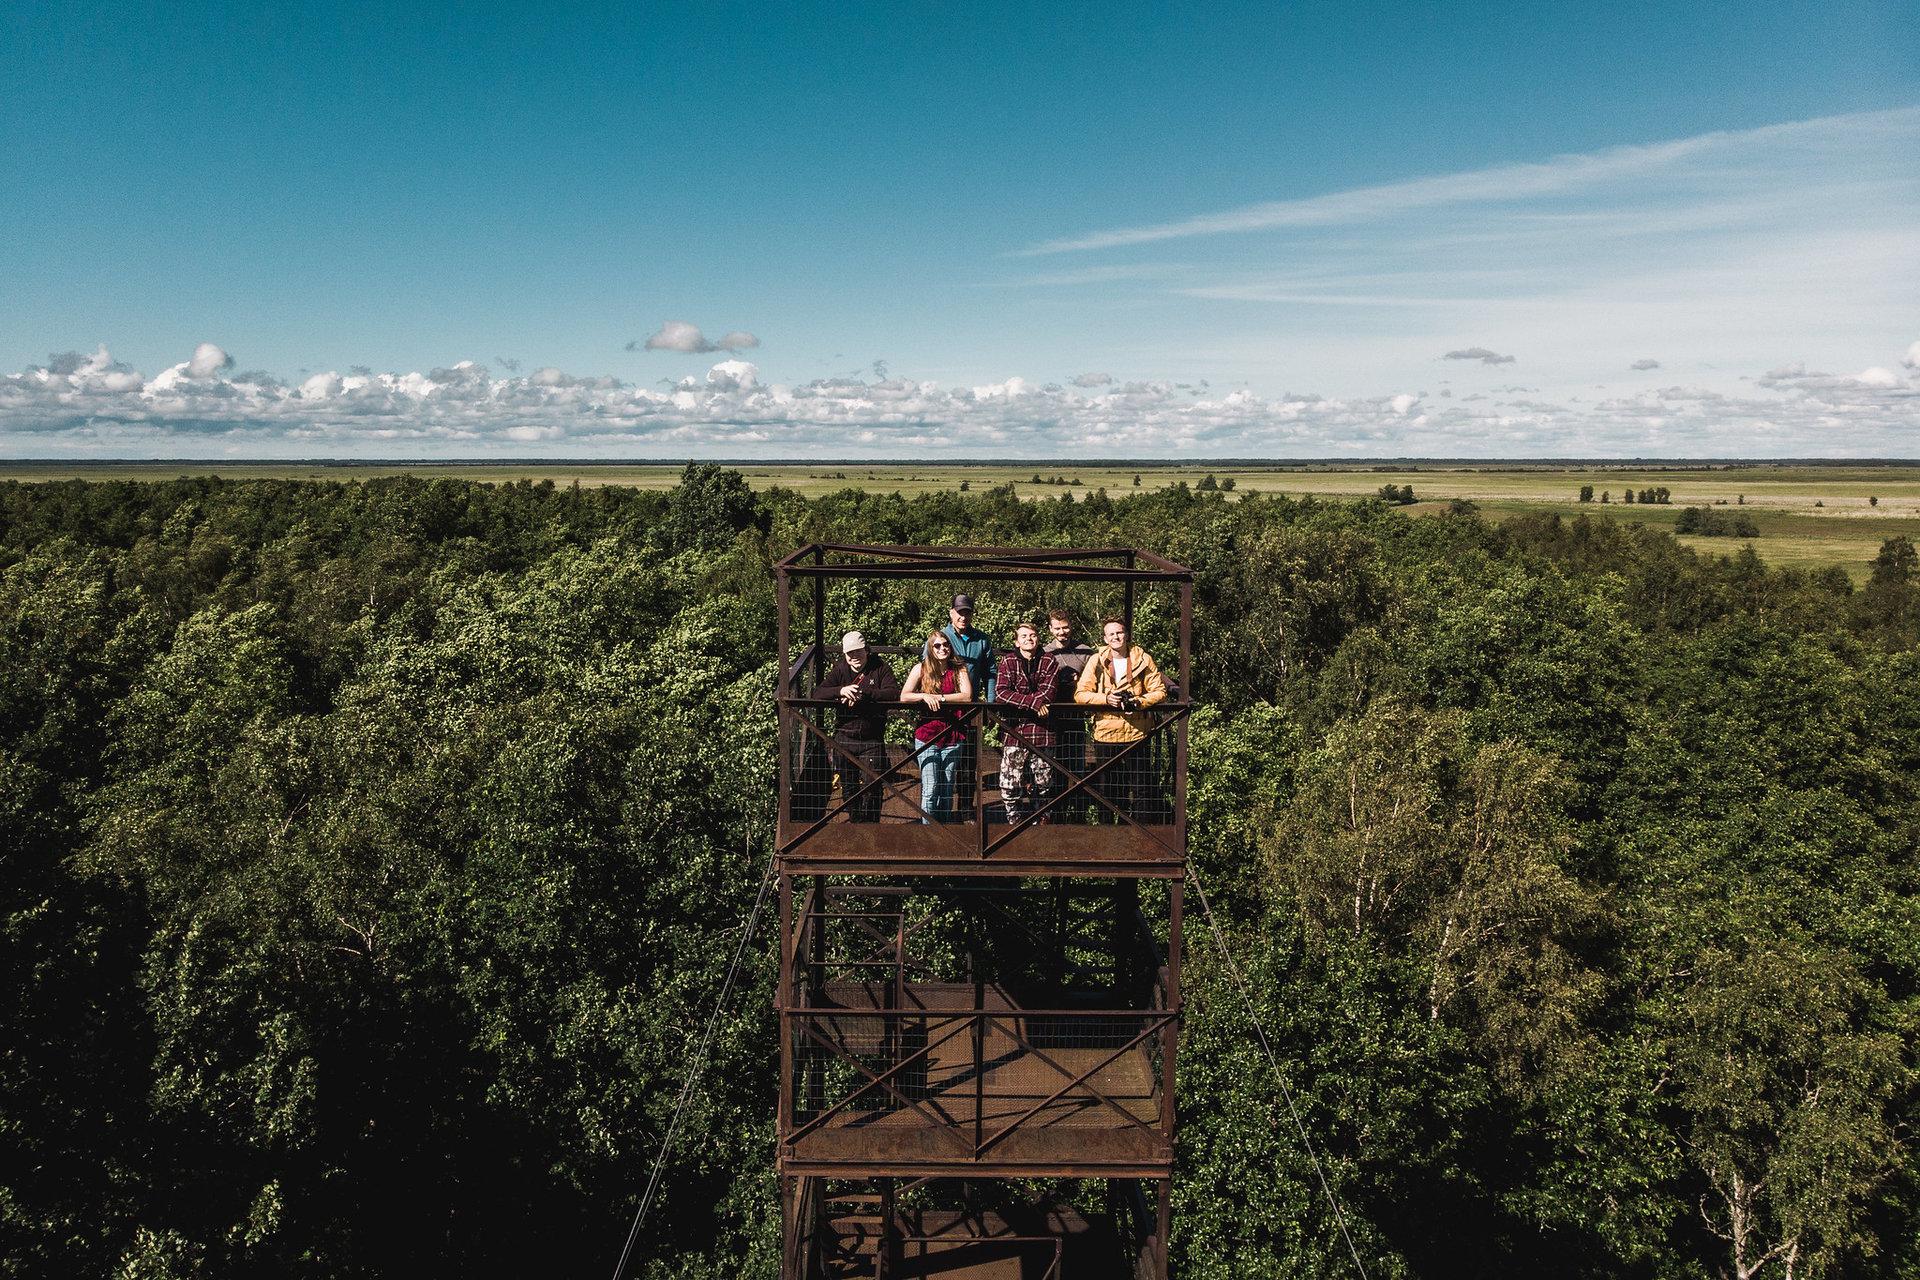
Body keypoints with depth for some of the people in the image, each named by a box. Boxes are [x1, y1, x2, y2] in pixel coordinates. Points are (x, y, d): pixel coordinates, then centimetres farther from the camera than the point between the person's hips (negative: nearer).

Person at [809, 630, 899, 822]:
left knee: (871, 787, -3)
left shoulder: (879, 668, -3)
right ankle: (855, 823, 28)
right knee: (848, 788, 12)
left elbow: (895, 693, -17)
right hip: (844, 738, 2)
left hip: (872, 740, -2)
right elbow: (817, 694, -9)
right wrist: (841, 690, -27)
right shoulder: (840, 670, 2)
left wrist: (864, 694, -25)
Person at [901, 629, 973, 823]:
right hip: (927, 736, -1)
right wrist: (924, 696, -22)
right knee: (930, 790, -8)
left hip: (953, 737, 2)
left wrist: (939, 697, -16)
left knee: (947, 791, 9)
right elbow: (904, 697, -5)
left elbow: (967, 696, -11)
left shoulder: (959, 669, 3)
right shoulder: (921, 668, 1)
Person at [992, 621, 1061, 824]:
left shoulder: (1049, 663, 8)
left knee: (1042, 785, 6)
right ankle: (1016, 821, 9)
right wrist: (1033, 702, -15)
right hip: (1013, 731, -1)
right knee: (1010, 786, -5)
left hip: (1041, 731, 1)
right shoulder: (1007, 662, 6)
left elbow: (1048, 693, -6)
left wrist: (1019, 701, -12)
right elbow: (1001, 693, -9)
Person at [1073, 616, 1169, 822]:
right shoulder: (1096, 661, 3)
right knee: (1107, 789, 9)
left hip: (1136, 733, -1)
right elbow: (1080, 694, -2)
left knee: (1141, 788, 1)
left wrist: (1139, 702, -16)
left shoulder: (1143, 660, 3)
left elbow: (1159, 691, 2)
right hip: (1105, 734, 1)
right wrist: (1106, 699, -17)